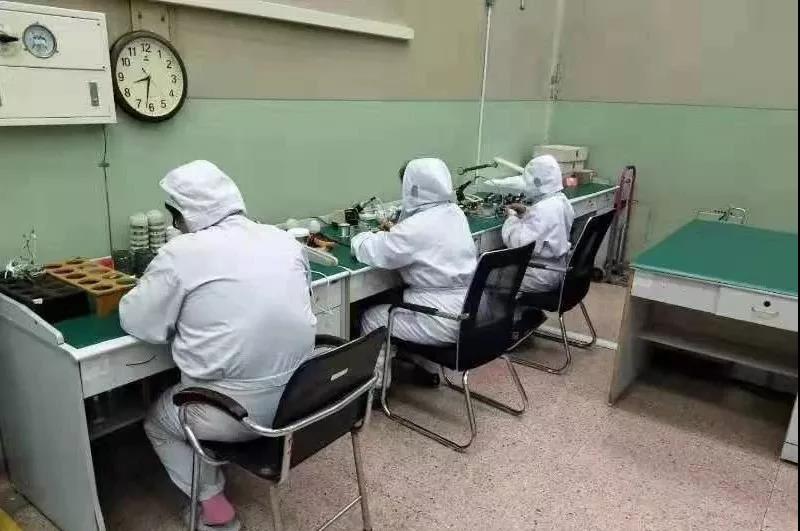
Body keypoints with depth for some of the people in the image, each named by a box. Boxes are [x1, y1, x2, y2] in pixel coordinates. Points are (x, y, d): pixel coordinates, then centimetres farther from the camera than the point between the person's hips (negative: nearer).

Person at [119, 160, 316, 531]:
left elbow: (136, 323, -3)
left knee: (157, 419, 27)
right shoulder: (284, 239, 3)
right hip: (299, 396, 6)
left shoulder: (181, 253, -13)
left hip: (237, 412, -6)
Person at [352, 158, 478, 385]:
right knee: (394, 302, 30)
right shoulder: (455, 212, 4)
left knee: (371, 319, 8)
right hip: (469, 308, 9)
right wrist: (394, 233, 10)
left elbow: (374, 253, -16)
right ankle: (429, 367, 36)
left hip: (445, 318, -8)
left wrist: (360, 238, 4)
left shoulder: (419, 226, -22)